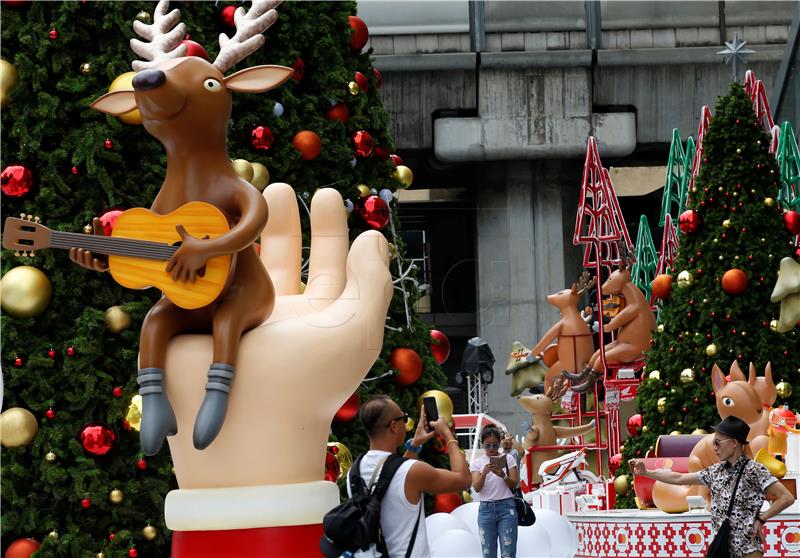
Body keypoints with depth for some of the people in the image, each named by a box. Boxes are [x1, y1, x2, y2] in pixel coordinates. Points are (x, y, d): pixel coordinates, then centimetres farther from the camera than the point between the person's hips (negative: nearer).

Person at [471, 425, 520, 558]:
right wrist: (484, 473, -24)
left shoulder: (508, 458, 3)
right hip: (486, 508, 1)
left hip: (506, 507, -1)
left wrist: (503, 476, -18)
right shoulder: (477, 462, 4)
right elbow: (477, 488, -5)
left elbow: (514, 484, 2)